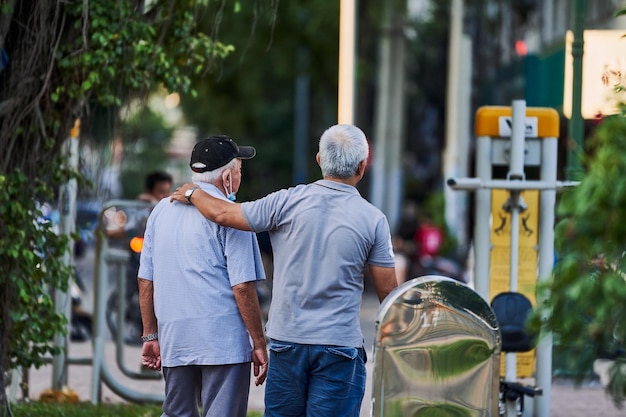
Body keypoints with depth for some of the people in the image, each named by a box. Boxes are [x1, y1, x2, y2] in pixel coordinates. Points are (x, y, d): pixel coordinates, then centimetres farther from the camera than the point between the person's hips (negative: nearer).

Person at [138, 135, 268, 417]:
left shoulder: (162, 211, 13)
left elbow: (146, 280, 14)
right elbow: (242, 286, -11)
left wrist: (151, 335, 20)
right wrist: (259, 343, -5)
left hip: (173, 341, 6)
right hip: (223, 341, -6)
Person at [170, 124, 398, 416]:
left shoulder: (289, 202, -6)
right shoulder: (373, 219, -5)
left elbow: (223, 214, -2)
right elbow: (387, 291, -1)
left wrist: (192, 194, 19)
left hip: (288, 339, 2)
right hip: (340, 344, -2)